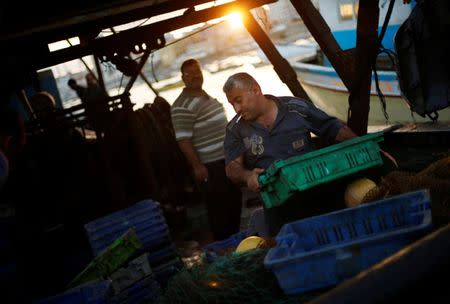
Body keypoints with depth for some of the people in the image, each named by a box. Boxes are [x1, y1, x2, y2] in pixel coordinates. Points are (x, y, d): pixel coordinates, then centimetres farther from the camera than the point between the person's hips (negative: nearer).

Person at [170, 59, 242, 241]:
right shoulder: (183, 105, -17)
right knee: (219, 210, 0)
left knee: (234, 204, 18)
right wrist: (197, 166, -22)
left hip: (227, 161, 9)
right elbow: (183, 140, -21)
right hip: (211, 167, -9)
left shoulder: (208, 97, 13)